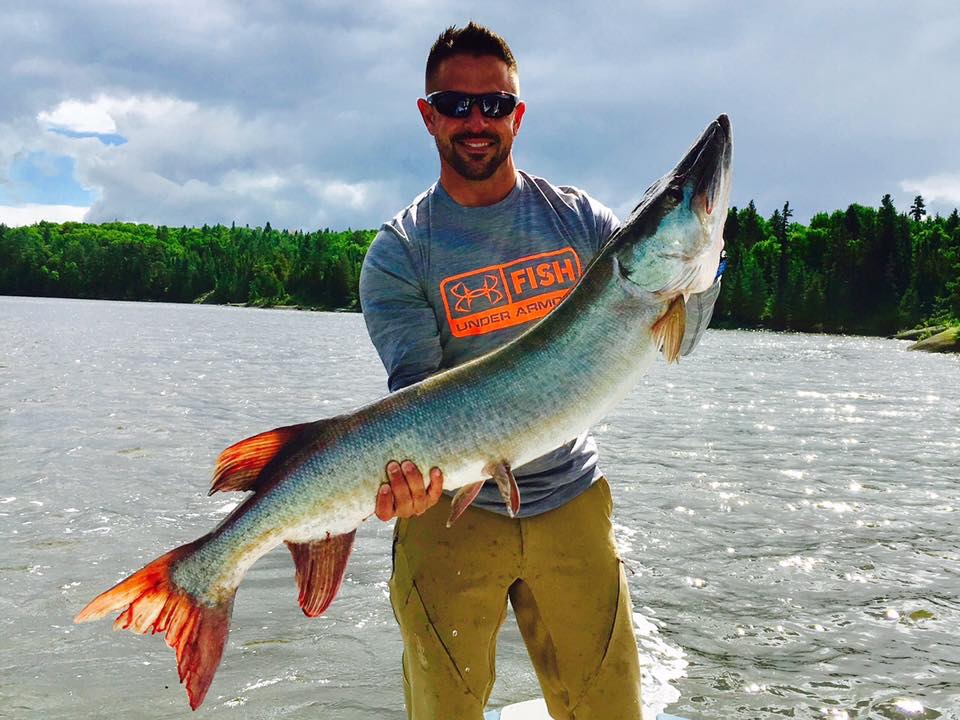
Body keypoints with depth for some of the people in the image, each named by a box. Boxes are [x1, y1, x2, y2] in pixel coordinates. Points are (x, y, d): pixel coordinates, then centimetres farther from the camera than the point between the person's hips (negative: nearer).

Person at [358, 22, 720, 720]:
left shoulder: (578, 218, 2)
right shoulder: (400, 251, -5)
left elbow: (674, 341, -1)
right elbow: (414, 384, -15)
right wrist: (413, 461, -36)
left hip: (570, 499, 2)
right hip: (449, 506, -1)